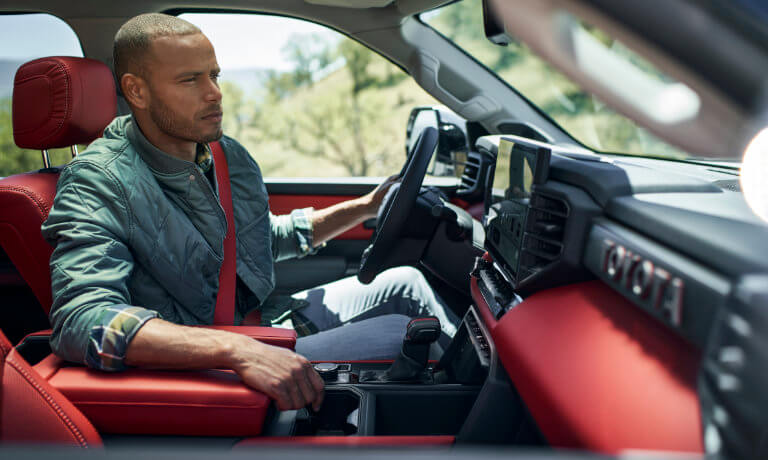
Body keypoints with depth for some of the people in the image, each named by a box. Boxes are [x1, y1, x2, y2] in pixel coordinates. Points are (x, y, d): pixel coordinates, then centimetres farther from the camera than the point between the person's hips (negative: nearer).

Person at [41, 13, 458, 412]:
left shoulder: (229, 156, 4)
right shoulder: (98, 184, -21)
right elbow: (82, 321, -36)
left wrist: (364, 208, 13)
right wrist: (237, 350, -47)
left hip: (270, 323, 8)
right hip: (211, 371, -8)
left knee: (404, 284, 7)